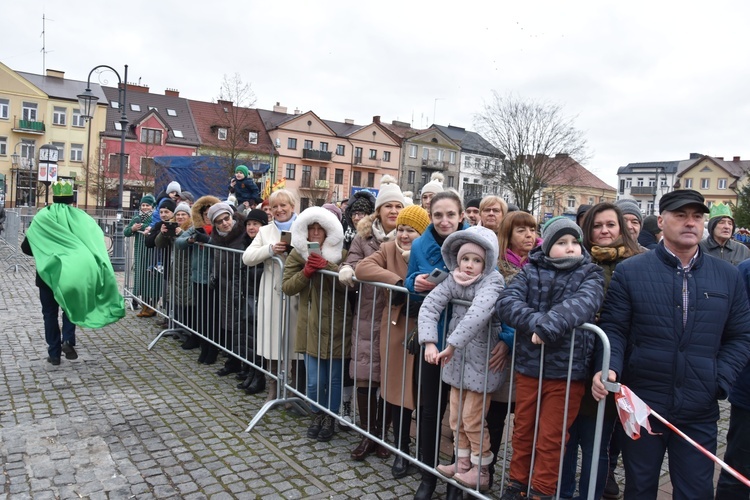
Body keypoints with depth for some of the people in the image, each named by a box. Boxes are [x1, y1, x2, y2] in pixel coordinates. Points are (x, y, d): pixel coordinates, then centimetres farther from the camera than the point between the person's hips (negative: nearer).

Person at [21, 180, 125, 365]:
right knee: (70, 306, 19)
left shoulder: (42, 217, -4)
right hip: (73, 272, 1)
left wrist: (42, 253, 16)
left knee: (50, 313, 11)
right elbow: (96, 241, -15)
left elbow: (26, 247, 0)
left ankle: (54, 353, 13)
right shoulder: (81, 217, -3)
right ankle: (68, 340, -1)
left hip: (48, 272, 0)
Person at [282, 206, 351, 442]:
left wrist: (327, 267, -23)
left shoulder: (340, 254, -2)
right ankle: (317, 416, 29)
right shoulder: (297, 254, 3)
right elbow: (287, 287, -2)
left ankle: (330, 419, 29)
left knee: (334, 378, 9)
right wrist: (306, 272, -18)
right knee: (315, 380, 3)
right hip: (311, 325, 1)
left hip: (336, 326, -1)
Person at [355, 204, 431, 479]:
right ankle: (401, 450, 27)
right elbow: (362, 267, -13)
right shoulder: (388, 249, 2)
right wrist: (397, 281, -22)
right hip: (396, 328, 2)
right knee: (397, 388, 10)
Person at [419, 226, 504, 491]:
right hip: (457, 360, 6)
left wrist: (452, 344, -37)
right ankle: (463, 461, 36)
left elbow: (478, 313, -36)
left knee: (472, 418, 4)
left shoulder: (492, 280, -19)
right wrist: (429, 342, -26)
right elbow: (429, 305, -13)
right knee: (456, 416, 17)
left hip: (481, 362, -6)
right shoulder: (453, 279, -3)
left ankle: (481, 470, 25)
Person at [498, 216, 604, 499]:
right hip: (528, 366, 2)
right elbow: (507, 302, -13)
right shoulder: (530, 271, 2)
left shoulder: (590, 275, -2)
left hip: (567, 370, -2)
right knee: (523, 432, 17)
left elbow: (583, 303, -24)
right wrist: (536, 321, -29)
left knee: (550, 439, 9)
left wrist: (549, 325, -36)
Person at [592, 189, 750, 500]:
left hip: (699, 413, 2)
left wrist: (719, 383, -4)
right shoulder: (630, 272, -3)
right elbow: (613, 328, -4)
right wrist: (610, 369, -21)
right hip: (640, 405, -2)